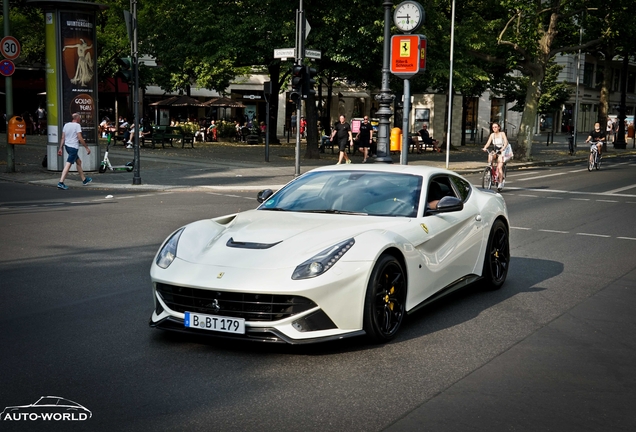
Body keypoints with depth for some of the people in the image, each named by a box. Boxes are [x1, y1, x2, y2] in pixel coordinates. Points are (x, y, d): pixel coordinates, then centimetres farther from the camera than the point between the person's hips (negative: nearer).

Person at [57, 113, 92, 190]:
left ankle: (84, 180, 31)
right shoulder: (77, 125, -10)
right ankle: (61, 183, -18)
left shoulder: (66, 125, 11)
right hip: (74, 147, -9)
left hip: (67, 146, 9)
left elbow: (62, 138, 10)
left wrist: (60, 148, 12)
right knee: (68, 164, -11)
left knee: (78, 162, 21)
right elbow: (80, 138, -15)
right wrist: (87, 148, -9)